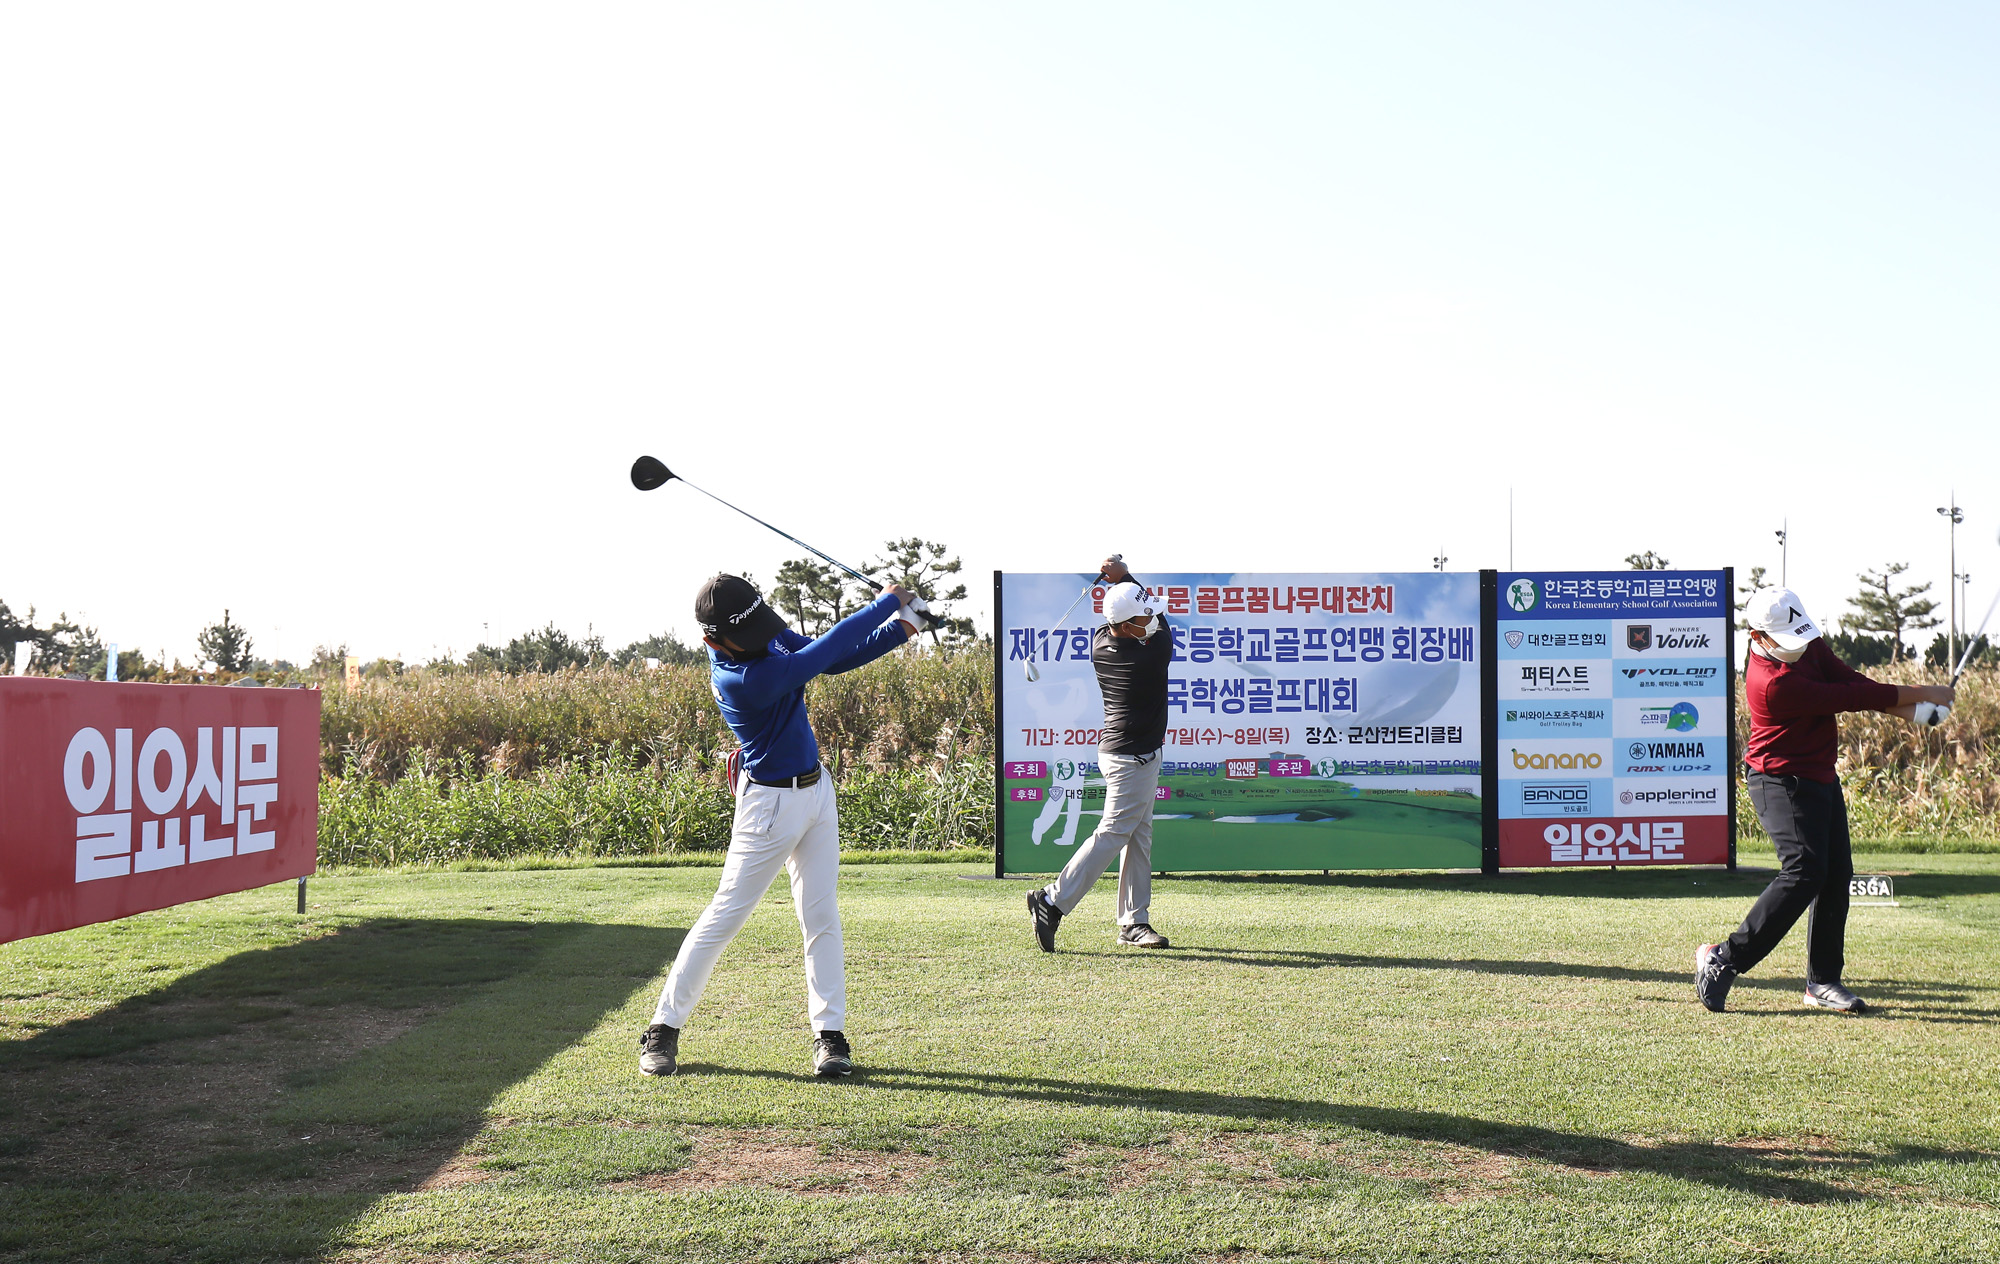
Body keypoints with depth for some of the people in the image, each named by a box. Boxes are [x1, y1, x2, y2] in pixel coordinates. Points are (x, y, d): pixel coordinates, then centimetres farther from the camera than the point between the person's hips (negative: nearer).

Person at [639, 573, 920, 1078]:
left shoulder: (770, 637, -3)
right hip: (771, 803, -8)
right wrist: (885, 603, -21)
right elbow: (823, 652, -29)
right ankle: (664, 1028, 12)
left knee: (821, 916, 6)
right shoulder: (738, 679, -29)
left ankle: (830, 1034, 11)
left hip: (816, 788, 8)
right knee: (725, 916, -1)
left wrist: (898, 631, -10)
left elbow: (832, 658, 4)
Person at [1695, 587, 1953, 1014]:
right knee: (1804, 871, -21)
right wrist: (1919, 694, -14)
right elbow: (1850, 698, -24)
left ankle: (1823, 980, 14)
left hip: (1821, 778, 10)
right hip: (1783, 782, -10)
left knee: (1837, 874, 7)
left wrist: (1906, 708, -19)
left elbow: (1848, 679, -3)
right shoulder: (1773, 683, -28)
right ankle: (1724, 959, -18)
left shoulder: (1807, 644, 1)